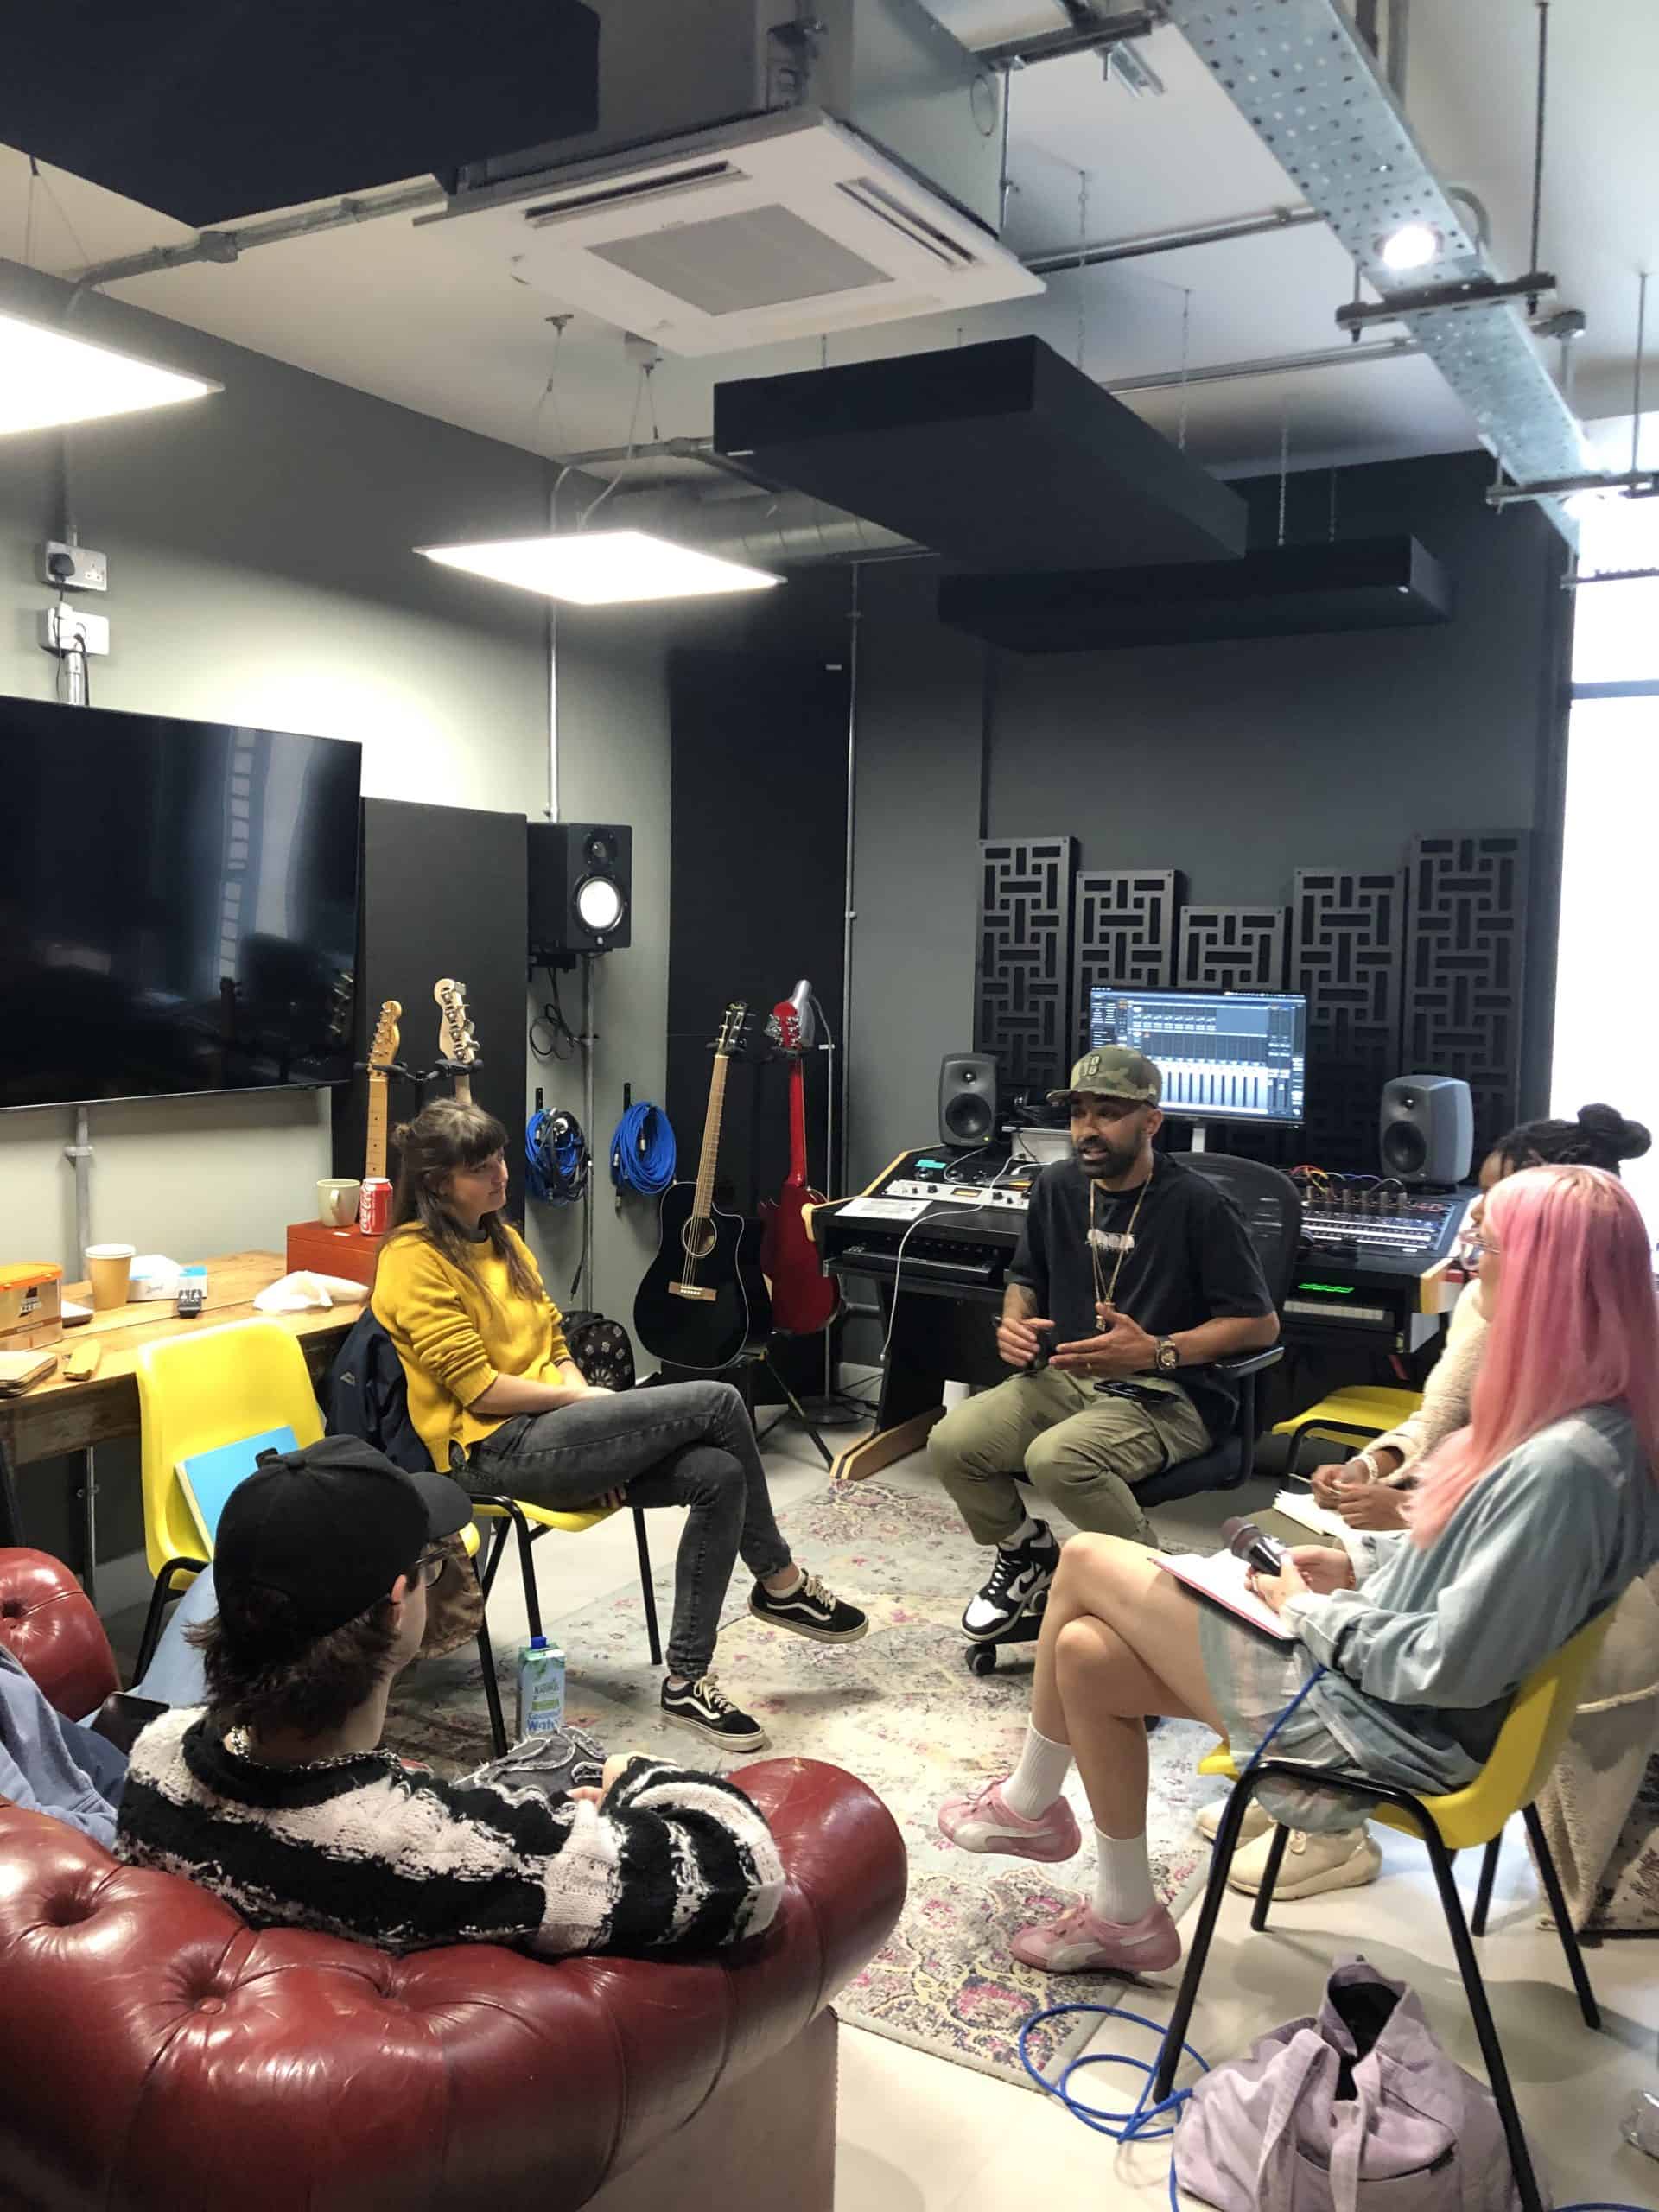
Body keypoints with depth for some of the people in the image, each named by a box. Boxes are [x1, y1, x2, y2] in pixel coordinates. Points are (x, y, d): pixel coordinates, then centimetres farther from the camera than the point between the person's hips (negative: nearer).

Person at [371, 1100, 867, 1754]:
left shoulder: (502, 1239, 16)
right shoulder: (414, 1262, -11)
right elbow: (479, 1388, -16)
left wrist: (605, 1439, -2)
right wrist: (585, 1399, -8)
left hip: (551, 1429, 8)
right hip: (496, 1451, -8)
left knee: (719, 1476, -16)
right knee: (717, 1403, -17)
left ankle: (686, 1682, -4)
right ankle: (781, 1586, 4)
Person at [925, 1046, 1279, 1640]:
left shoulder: (1196, 1204, -11)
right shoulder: (1057, 1187, 6)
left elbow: (1260, 1322, -9)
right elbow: (1027, 1277, 24)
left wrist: (1157, 1351, -21)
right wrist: (1014, 1323, 0)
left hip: (1166, 1396, -6)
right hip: (1065, 1376, 6)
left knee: (1056, 1458, -35)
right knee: (951, 1444, -18)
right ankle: (1026, 1551, 14)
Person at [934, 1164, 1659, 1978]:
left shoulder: (1566, 1464, -29)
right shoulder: (1562, 1417, 1)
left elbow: (1451, 1666, -27)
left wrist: (1314, 1611, -12)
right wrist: (1360, 1568, 5)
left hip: (1379, 1722, -9)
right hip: (1362, 1665, 9)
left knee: (1088, 1561, -1)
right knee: (1086, 1652, 6)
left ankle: (1029, 1803, 24)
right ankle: (1122, 1916, 23)